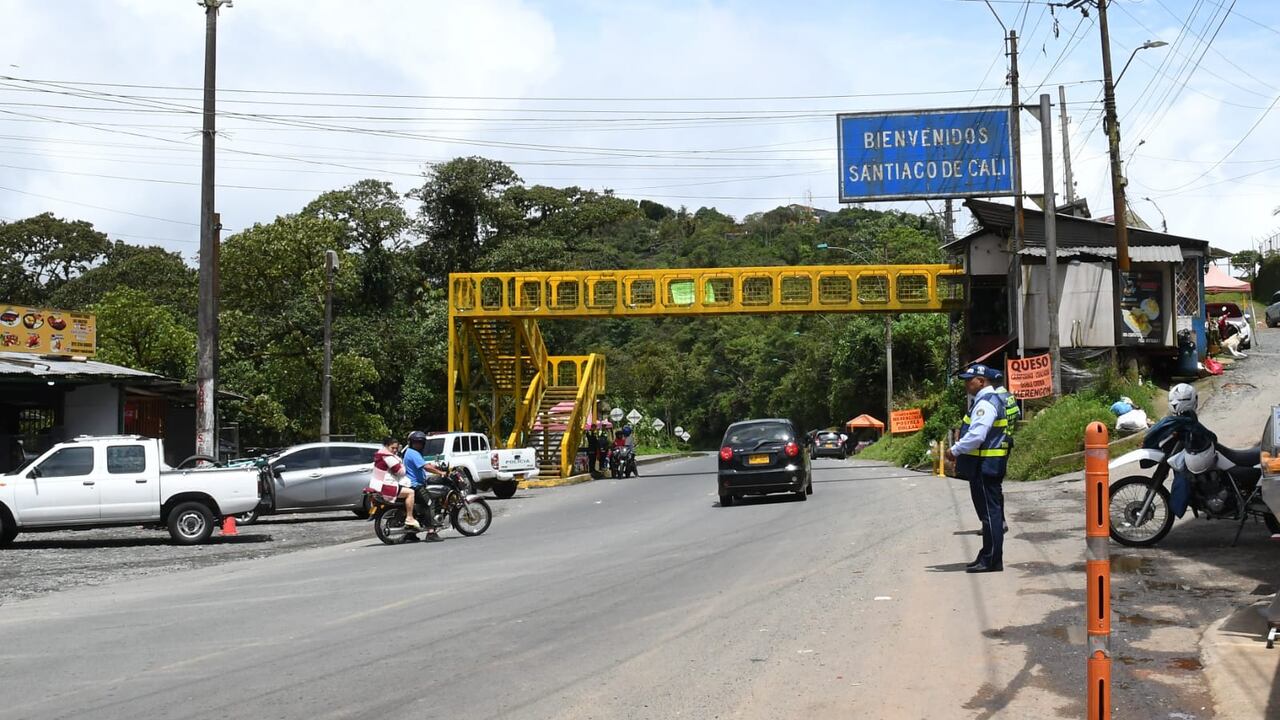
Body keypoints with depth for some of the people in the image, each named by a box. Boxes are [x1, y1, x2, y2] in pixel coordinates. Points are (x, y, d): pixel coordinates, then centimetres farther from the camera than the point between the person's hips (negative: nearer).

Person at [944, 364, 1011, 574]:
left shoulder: (986, 403, -16)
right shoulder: (983, 401, 17)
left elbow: (976, 435, -25)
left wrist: (955, 450, -14)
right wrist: (958, 450, 13)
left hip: (985, 466, -11)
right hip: (985, 464, 11)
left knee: (990, 512, -6)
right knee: (990, 512, 15)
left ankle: (992, 561, -2)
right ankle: (988, 557, 22)